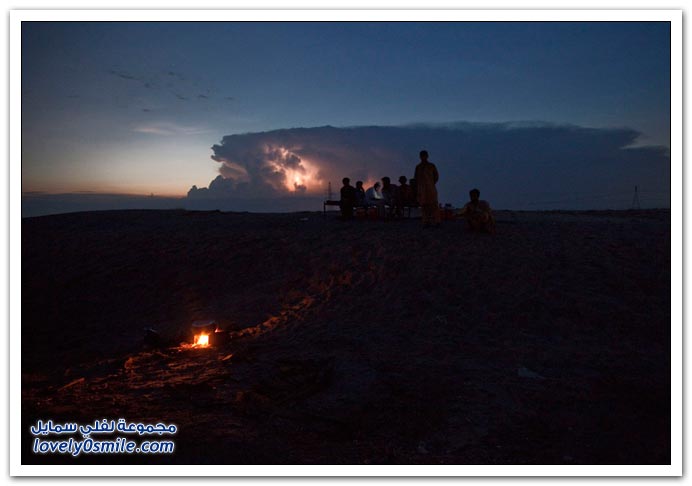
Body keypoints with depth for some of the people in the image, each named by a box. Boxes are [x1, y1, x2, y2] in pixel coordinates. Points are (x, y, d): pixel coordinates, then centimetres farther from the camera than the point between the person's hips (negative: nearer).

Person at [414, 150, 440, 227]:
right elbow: (416, 178, 13)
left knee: (433, 205, -7)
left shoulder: (431, 166, 4)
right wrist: (416, 189, 7)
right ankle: (426, 222, 6)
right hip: (421, 188, 3)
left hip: (430, 188, -3)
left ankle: (435, 221, -3)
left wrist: (432, 183, -1)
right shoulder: (418, 167, 11)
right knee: (424, 206, 2)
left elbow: (436, 176, 8)